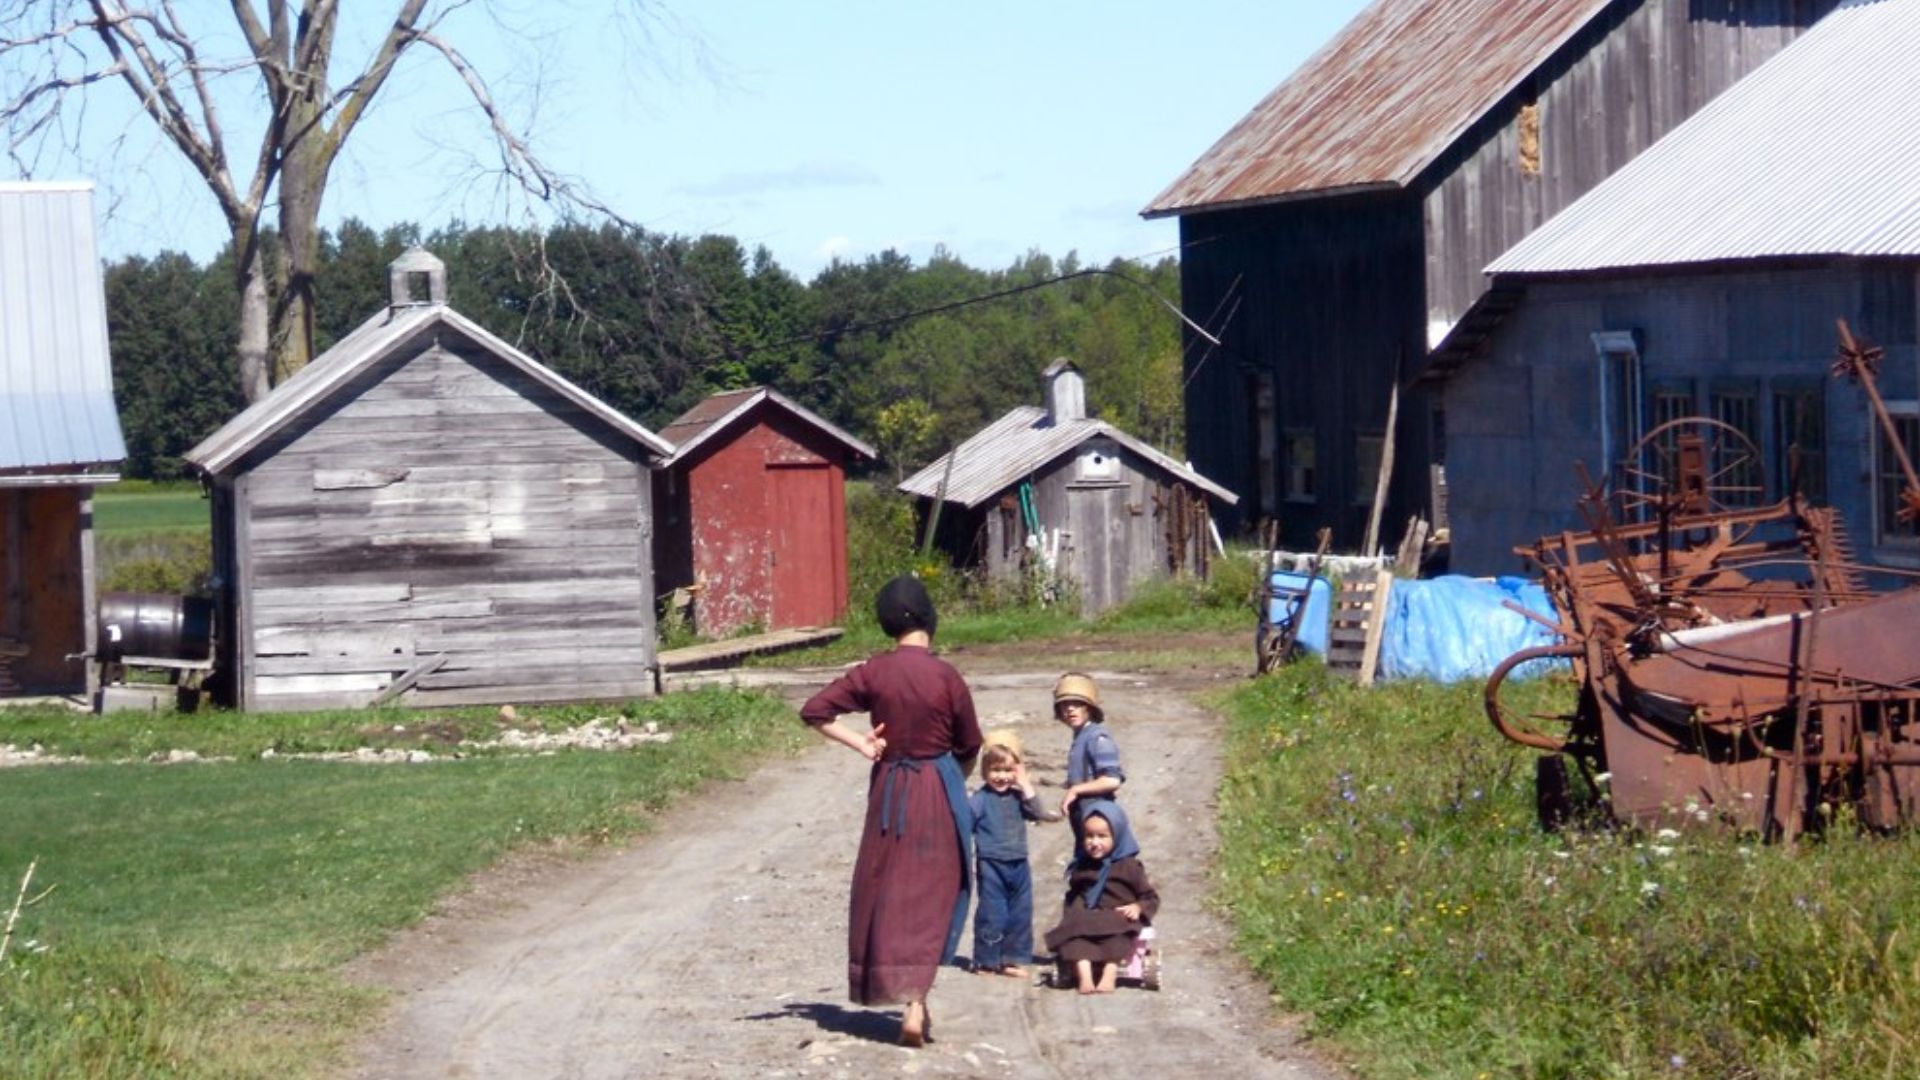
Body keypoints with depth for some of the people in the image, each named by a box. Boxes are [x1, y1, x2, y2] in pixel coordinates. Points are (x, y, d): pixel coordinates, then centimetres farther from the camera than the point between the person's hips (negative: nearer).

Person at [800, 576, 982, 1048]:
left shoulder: (873, 673, -5)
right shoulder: (946, 676, -11)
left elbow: (814, 711, -6)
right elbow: (969, 746, 0)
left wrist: (859, 744, -1)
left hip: (889, 789, 2)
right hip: (939, 794, -2)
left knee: (885, 893, 14)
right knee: (930, 898, 2)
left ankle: (888, 989, 20)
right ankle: (915, 1005, -7)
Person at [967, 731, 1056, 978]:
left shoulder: (1017, 796, 8)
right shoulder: (980, 799, -8)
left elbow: (1036, 812, -2)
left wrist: (1025, 784, -4)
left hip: (1018, 865, 6)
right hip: (992, 865, -6)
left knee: (1020, 914, 9)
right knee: (992, 914, -3)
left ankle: (1013, 959, 19)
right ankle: (986, 961, 7)